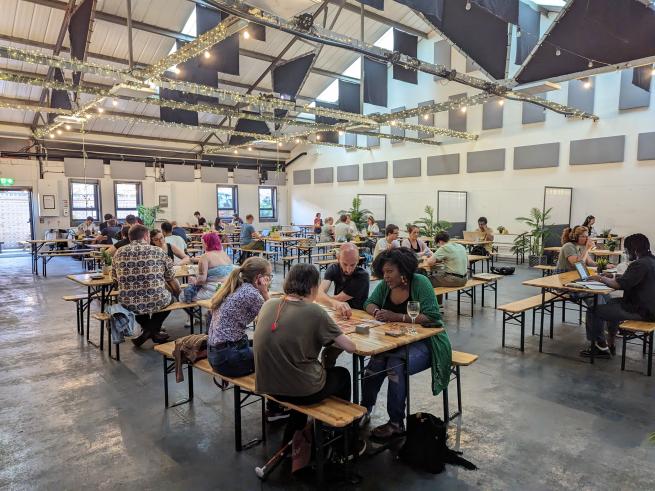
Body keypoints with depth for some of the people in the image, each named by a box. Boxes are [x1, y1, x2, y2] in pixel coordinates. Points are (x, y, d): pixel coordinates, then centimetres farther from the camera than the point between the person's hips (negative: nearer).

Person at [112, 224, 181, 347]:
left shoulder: (119, 253, 3)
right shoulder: (158, 251, -3)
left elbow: (116, 279, 13)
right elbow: (171, 279, 5)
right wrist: (177, 293, 25)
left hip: (128, 305, 2)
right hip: (156, 302, -2)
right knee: (169, 295, 31)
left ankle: (146, 329, 28)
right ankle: (154, 330, 23)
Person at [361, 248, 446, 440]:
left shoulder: (420, 283, -16)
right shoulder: (385, 285, 1)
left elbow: (432, 317, -23)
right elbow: (369, 303, 13)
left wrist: (397, 317, -28)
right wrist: (376, 311, -12)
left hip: (424, 342, -5)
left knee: (396, 365, -29)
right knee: (376, 362, -23)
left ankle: (397, 423, -13)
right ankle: (365, 410, -6)